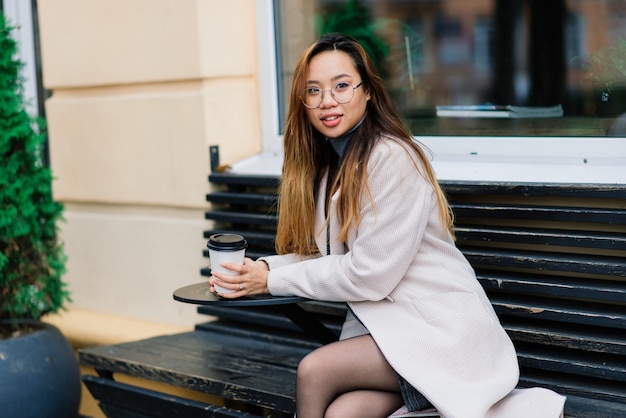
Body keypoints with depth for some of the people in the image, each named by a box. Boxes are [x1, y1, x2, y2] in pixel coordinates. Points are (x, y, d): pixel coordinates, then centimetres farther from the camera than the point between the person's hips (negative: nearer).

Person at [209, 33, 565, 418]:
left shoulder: (392, 158, -16)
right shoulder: (328, 163, 11)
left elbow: (369, 273, -18)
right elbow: (324, 255, 7)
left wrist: (273, 280, -12)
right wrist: (264, 268, -10)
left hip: (441, 329, -7)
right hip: (381, 323, 7)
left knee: (314, 370, -25)